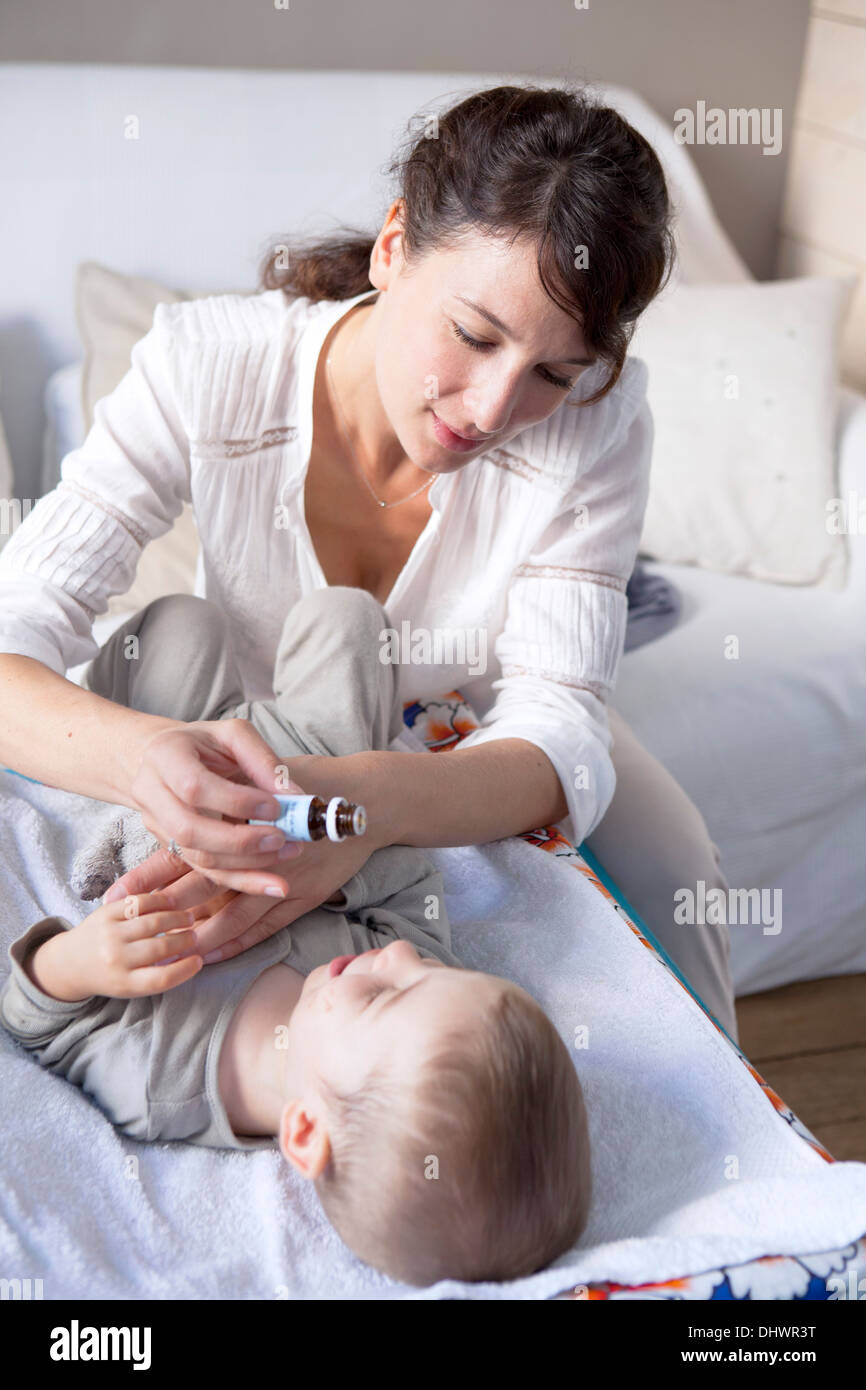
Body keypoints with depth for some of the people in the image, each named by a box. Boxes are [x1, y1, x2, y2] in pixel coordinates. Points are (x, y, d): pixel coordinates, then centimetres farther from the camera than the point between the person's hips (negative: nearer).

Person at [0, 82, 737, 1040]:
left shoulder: (596, 418, -29)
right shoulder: (205, 365, -31)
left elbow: (555, 731, -33)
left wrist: (373, 802, -56)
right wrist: (136, 753, -58)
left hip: (471, 734, 1)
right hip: (241, 739, 0)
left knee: (669, 874, -21)